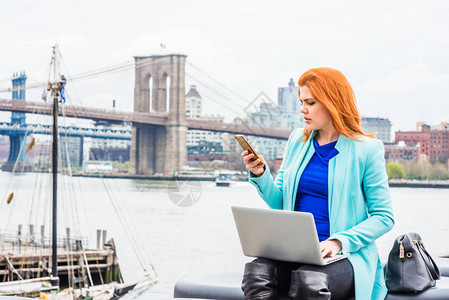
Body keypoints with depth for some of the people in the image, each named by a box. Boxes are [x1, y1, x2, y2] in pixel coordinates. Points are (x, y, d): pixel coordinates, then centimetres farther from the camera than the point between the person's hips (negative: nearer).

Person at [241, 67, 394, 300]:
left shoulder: (366, 149, -1)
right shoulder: (297, 140, 15)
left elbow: (383, 217, -3)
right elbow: (279, 203, 17)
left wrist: (339, 242, -16)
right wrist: (260, 175, -2)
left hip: (345, 255, -4)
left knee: (308, 280, -37)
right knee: (256, 272, -29)